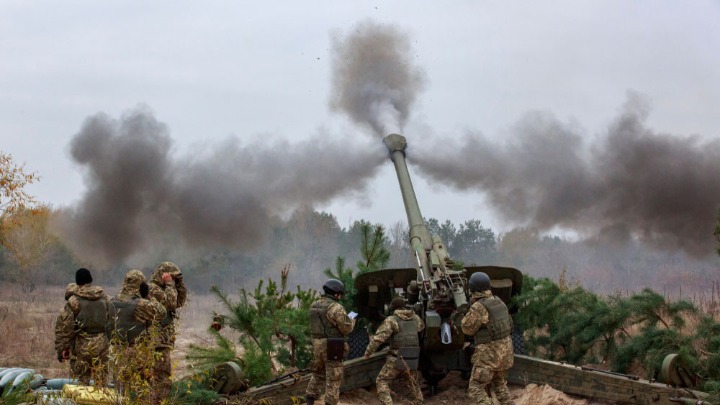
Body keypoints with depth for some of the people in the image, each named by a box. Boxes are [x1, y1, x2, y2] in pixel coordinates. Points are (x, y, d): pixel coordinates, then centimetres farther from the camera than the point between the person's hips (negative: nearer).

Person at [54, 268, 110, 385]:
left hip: (82, 346, -4)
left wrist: (61, 348, -2)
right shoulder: (103, 297, 7)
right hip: (101, 344, 4)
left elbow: (64, 326, -8)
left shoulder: (74, 300, -8)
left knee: (82, 380, 2)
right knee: (101, 379, 10)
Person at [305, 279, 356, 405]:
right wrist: (352, 320, 10)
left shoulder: (314, 305, 8)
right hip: (332, 348, -7)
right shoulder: (336, 308, -17)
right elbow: (347, 328, -13)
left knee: (318, 374, 21)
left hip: (318, 345, 7)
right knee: (333, 378, 1)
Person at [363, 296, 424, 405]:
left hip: (397, 359, -5)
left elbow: (378, 337, -12)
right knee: (413, 382, 28)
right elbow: (421, 326, 35)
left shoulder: (391, 320, -7)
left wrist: (368, 352, -2)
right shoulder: (415, 318, 10)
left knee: (382, 381, 4)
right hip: (412, 359, 5)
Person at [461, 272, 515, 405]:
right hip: (505, 350, 8)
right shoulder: (498, 302, 6)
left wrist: (470, 309, 4)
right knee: (500, 386, 24)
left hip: (489, 354, -8)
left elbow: (468, 329, -6)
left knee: (475, 390, -4)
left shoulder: (478, 308, -18)